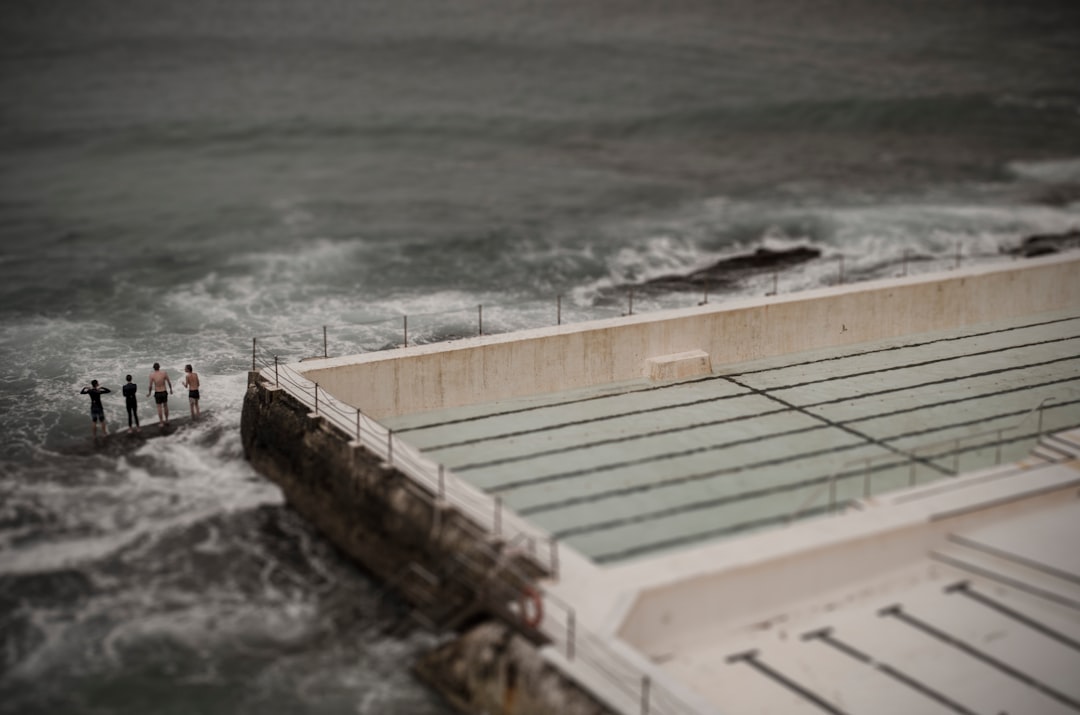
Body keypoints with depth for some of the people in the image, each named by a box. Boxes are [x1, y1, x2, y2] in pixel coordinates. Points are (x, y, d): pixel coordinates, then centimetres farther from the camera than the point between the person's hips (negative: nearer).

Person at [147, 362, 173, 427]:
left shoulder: (152, 375, -13)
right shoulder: (164, 372, -10)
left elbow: (150, 386, -9)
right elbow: (169, 382, -4)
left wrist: (149, 392, 9)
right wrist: (171, 389, 13)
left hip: (157, 393, -2)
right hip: (164, 392, 2)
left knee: (159, 407, 9)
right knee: (165, 406, 20)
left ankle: (161, 423, 13)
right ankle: (166, 420, 31)